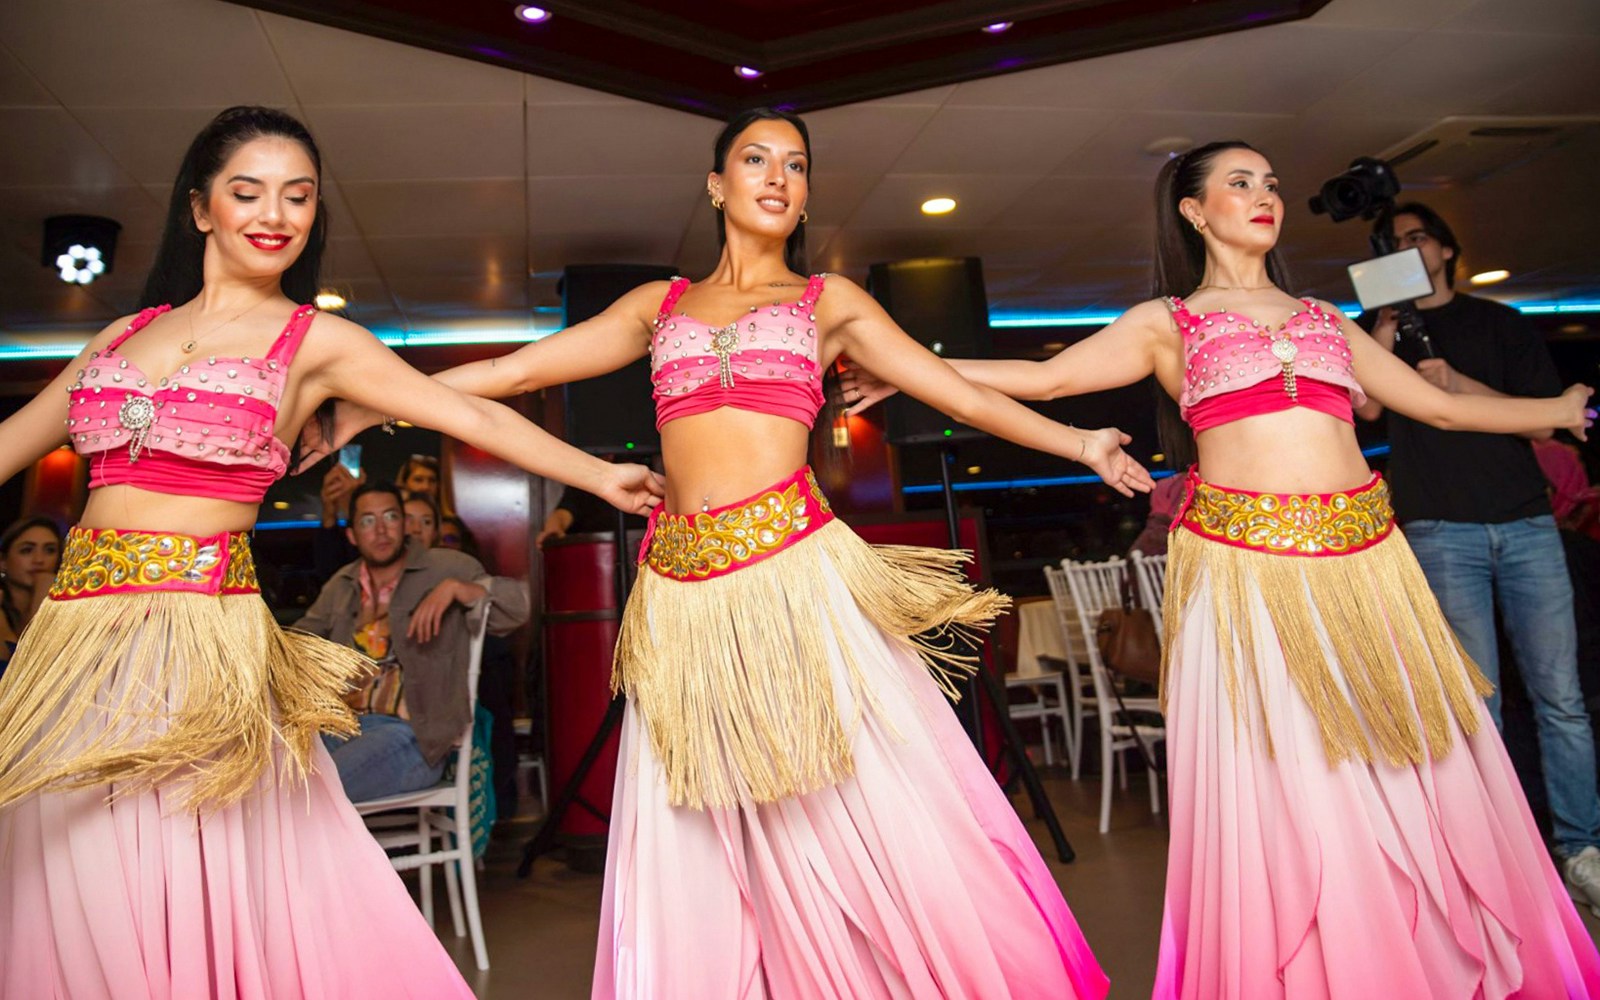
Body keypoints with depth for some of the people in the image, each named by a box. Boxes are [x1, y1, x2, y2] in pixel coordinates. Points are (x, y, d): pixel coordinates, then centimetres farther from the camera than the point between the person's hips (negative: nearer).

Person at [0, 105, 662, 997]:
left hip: (200, 637, -4)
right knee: (75, 899, 10)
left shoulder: (316, 340, 4)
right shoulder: (129, 332, 15)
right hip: (75, 631, 4)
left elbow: (474, 416, 1)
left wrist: (598, 475, -1)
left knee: (189, 886, 0)